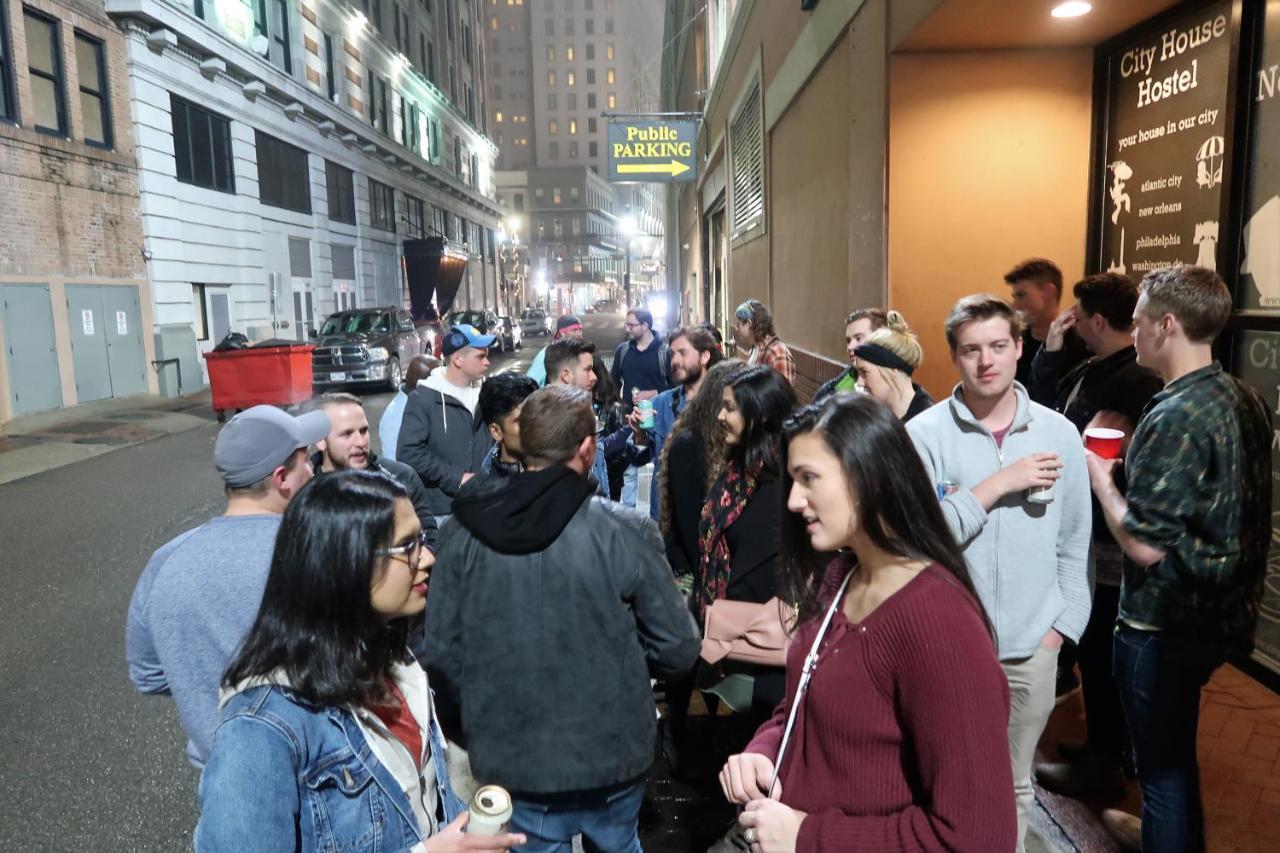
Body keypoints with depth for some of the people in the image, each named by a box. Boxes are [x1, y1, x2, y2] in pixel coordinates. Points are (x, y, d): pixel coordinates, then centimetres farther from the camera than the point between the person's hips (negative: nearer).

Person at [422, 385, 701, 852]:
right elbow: (677, 651, -13)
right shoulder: (626, 531, -19)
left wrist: (475, 725, 10)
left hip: (512, 761, 1)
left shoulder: (463, 534, -13)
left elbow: (440, 654, -8)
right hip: (612, 757, 0)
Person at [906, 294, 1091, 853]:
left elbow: (1075, 543, 6)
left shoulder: (1060, 434, 0)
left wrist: (1062, 625, 1)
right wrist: (1000, 483, -21)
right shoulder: (924, 435, -10)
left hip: (1032, 648, 3)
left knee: (1015, 785, 20)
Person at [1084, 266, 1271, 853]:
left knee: (1161, 761, 10)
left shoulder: (1175, 417, -26)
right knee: (1175, 746, 29)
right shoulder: (1245, 400, 2)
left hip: (1164, 622, -9)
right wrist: (1136, 468, 9)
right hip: (1221, 612, 9)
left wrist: (1101, 477, -12)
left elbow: (1142, 545, -26)